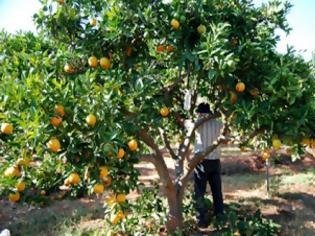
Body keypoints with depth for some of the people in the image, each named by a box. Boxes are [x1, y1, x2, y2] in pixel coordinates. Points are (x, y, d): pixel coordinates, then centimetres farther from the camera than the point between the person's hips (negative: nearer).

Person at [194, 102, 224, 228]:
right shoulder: (218, 123, 2)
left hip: (202, 161, -4)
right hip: (215, 161, 4)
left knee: (200, 192, 4)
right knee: (217, 191, 14)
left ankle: (202, 221, 5)